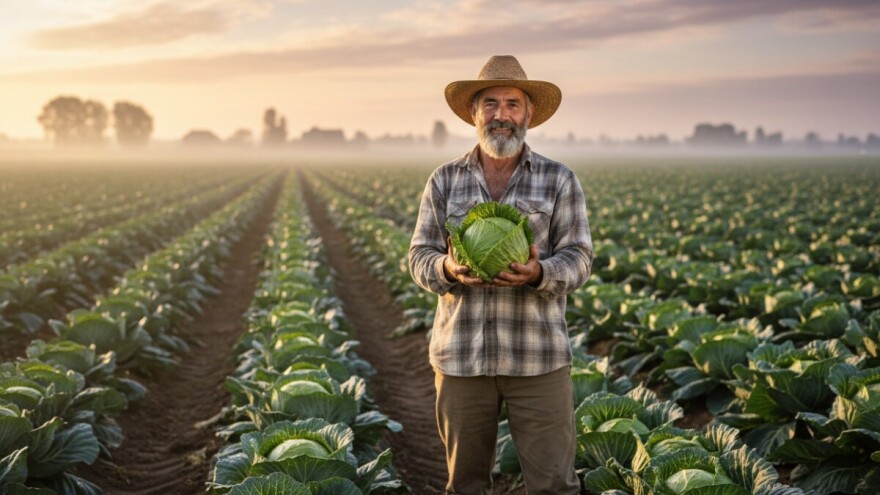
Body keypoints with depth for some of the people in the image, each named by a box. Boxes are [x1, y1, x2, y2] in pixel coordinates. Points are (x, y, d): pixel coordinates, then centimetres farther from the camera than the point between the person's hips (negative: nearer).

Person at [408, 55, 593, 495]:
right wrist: (448, 269, -18)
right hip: (461, 355, 2)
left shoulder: (559, 181, 3)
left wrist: (538, 273, -24)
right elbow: (420, 259, 5)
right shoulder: (444, 181, 7)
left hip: (537, 356, -2)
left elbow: (578, 260, -2)